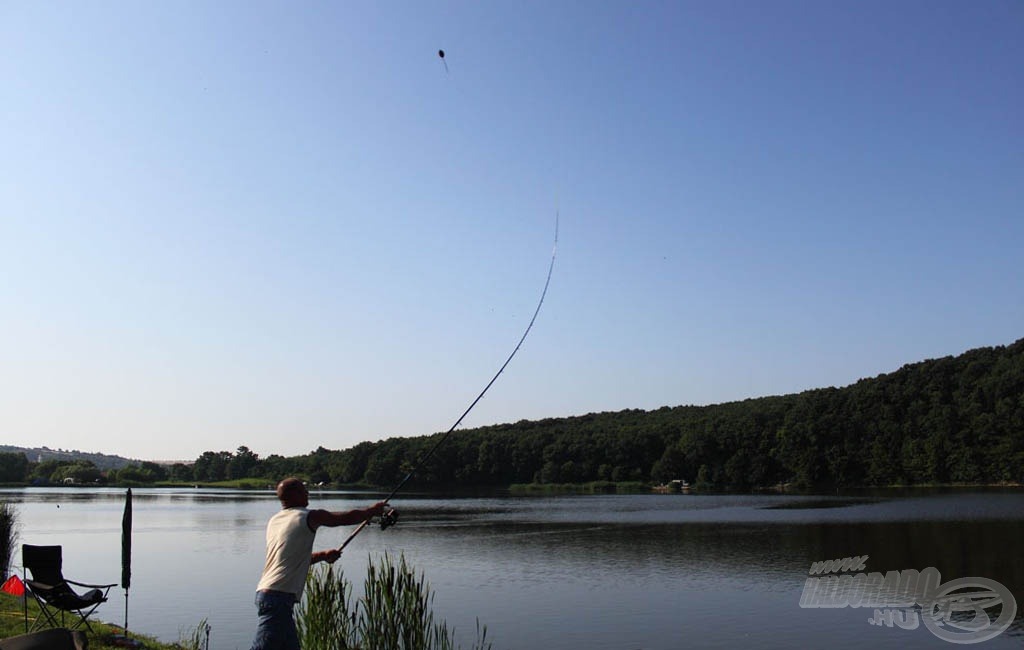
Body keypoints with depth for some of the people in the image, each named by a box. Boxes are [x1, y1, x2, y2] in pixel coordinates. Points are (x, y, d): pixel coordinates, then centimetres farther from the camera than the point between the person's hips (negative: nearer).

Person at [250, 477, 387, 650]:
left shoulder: (274, 521, 18)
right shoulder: (309, 517, -3)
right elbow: (348, 518, 8)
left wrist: (323, 555, 25)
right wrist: (373, 510, 24)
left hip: (265, 592, 8)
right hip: (280, 596, -8)